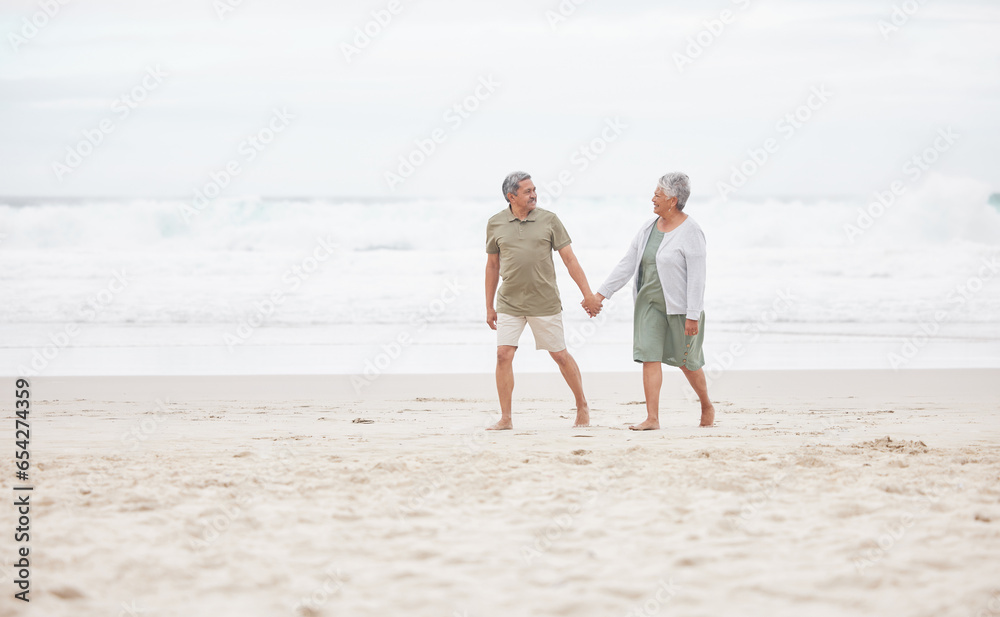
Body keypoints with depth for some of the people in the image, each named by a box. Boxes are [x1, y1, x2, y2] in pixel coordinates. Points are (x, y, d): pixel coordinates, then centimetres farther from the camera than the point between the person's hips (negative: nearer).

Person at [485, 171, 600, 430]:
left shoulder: (549, 220, -2)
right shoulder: (496, 224, 2)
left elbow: (569, 259, 0)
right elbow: (492, 265, 10)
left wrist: (588, 293, -5)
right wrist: (489, 307, 11)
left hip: (544, 303, -1)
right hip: (510, 303, 1)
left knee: (560, 355, 6)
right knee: (503, 355, -9)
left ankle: (582, 407, 23)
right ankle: (505, 418, -2)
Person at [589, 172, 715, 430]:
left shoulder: (690, 232, -14)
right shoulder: (648, 228, 6)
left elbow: (697, 276, -16)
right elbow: (627, 264, 9)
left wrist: (693, 316, -20)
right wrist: (601, 294, 4)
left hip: (680, 306, -6)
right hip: (650, 302, 6)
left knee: (686, 361, 6)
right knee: (650, 357, -5)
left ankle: (707, 406, 30)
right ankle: (652, 418, -7)